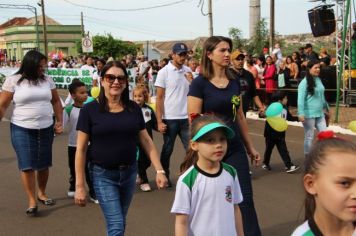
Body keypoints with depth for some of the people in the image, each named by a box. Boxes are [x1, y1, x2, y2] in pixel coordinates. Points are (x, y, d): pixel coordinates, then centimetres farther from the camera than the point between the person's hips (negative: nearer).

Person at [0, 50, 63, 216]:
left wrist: (60, 122, 5)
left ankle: (42, 193, 31)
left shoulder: (47, 80, 4)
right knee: (27, 165, -4)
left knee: (44, 164, 11)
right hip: (22, 129, -3)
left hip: (46, 129, 4)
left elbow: (56, 101, 12)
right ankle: (32, 201, 7)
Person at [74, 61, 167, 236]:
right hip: (103, 175, -4)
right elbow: (81, 149, -7)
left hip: (129, 172, 4)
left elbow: (146, 141, 7)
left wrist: (159, 170, -1)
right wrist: (79, 185, -9)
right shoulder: (90, 110, -9)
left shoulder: (133, 108, 1)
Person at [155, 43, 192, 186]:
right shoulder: (164, 72, -5)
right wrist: (159, 121, -11)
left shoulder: (188, 71, 6)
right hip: (170, 118, -3)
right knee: (167, 149, 10)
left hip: (186, 118, 3)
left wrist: (192, 82, -7)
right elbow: (159, 98, -6)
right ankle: (164, 177, 24)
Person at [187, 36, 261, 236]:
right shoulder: (200, 83, -10)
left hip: (235, 148, 5)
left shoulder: (234, 82, 6)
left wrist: (250, 147, 15)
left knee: (246, 198, 4)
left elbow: (240, 116, 13)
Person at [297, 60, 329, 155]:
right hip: (309, 114, -7)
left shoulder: (318, 80, 8)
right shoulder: (305, 82, -13)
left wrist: (326, 108, 26)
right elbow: (301, 99, -17)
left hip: (320, 113, 7)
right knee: (309, 136, 4)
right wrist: (301, 114, -23)